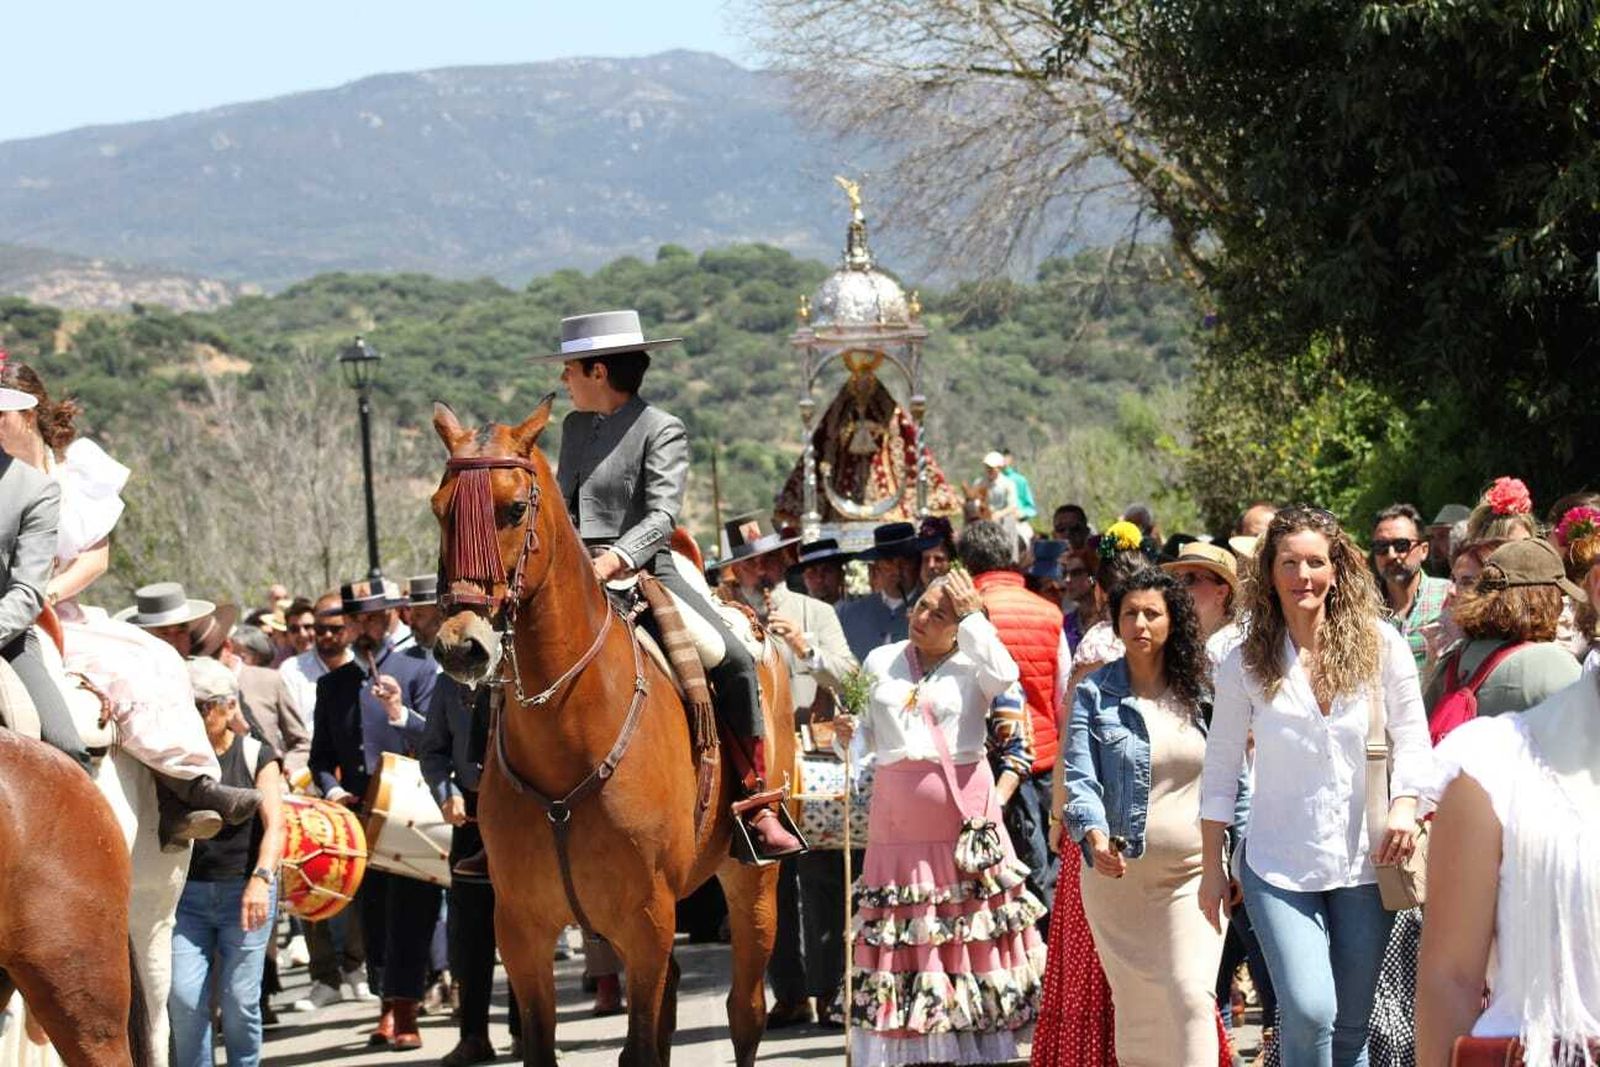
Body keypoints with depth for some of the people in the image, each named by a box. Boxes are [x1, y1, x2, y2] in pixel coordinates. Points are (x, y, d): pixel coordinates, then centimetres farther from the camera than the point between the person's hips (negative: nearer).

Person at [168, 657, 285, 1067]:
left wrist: (261, 879, -24)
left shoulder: (256, 756, 1)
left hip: (244, 890, -1)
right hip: (187, 894, 1)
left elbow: (274, 824, -9)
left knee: (239, 999, 1)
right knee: (183, 998, -8)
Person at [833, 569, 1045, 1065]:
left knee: (965, 927, -2)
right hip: (897, 814, 3)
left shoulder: (972, 665, 2)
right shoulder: (881, 662, 13)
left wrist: (971, 616, -13)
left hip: (963, 810, -3)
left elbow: (1005, 677, -21)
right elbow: (867, 735, 19)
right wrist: (846, 733, -4)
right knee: (901, 933, 2)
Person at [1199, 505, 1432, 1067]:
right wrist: (1212, 868, 5)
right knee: (1309, 1012, -18)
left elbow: (1412, 738, 5)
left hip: (1364, 859, 1)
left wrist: (1404, 806, -13)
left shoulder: (1380, 644, 1)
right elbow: (1220, 771, 6)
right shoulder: (1246, 665, 1)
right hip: (1280, 867, -1)